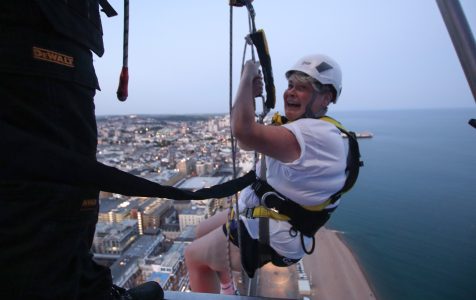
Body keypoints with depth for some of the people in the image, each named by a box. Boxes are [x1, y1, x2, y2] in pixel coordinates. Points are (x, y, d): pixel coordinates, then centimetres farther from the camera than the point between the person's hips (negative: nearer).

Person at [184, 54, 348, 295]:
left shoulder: (313, 135, -28)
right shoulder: (313, 129, 6)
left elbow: (242, 130, -42)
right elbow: (245, 142, 6)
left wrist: (247, 76, -25)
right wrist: (250, 95, -7)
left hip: (270, 237, -10)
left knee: (193, 256, 8)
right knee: (203, 232, 26)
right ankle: (227, 290, 43)